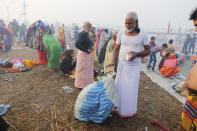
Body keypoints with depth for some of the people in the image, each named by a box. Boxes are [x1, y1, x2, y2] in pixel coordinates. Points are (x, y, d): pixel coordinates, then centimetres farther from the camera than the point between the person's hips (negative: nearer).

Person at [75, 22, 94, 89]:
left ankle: (87, 83, 36)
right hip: (84, 54, -10)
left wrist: (92, 46, 1)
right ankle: (81, 85, 18)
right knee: (83, 70, 2)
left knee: (88, 69, 20)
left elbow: (90, 42, 23)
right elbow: (77, 44, -27)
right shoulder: (82, 34, -18)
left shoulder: (87, 34, 9)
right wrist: (86, 50, -23)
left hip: (89, 54, 10)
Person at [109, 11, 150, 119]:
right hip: (121, 65, 2)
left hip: (134, 67, -2)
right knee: (119, 87, 9)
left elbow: (147, 51, -1)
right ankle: (118, 108, 30)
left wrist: (136, 54, -20)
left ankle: (129, 111, 26)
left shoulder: (143, 35, -6)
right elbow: (116, 49, 5)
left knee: (131, 89, 4)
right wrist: (114, 62, -8)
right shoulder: (121, 33, 0)